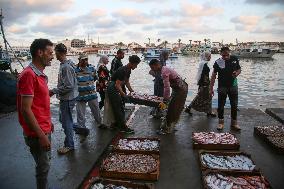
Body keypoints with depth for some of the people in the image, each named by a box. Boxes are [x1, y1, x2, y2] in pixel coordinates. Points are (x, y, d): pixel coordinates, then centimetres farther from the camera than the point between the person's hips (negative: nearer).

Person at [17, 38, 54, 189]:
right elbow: (25, 109, -24)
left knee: (45, 162, 22)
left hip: (45, 129, 9)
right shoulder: (29, 75, -21)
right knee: (43, 166, 7)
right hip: (37, 133, -9)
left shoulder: (39, 74, 8)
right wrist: (41, 135, -22)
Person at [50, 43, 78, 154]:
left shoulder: (66, 67, -23)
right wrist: (55, 91, 15)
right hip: (66, 98, 10)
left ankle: (69, 145, 17)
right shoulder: (65, 64, 9)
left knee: (66, 122, 2)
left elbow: (68, 86, -26)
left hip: (67, 99, -10)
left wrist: (54, 91, -19)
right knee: (65, 119, 23)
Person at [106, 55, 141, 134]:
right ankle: (123, 127, 2)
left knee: (120, 109, 15)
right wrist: (123, 94, -29)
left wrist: (132, 91, 8)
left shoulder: (128, 70, 5)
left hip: (117, 90, 10)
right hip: (112, 89, -10)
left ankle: (118, 124, 26)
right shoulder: (122, 71, -25)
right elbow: (117, 85, -27)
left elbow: (127, 82, 15)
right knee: (118, 109, -4)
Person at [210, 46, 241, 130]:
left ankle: (234, 122, 23)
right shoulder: (218, 62, -9)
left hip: (233, 85, 3)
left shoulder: (235, 59, -1)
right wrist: (211, 88, -9)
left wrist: (237, 73, -14)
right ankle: (221, 122, 19)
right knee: (221, 105, 4)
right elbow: (213, 75, -7)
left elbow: (239, 69, 11)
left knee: (234, 105, 9)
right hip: (222, 86, -2)